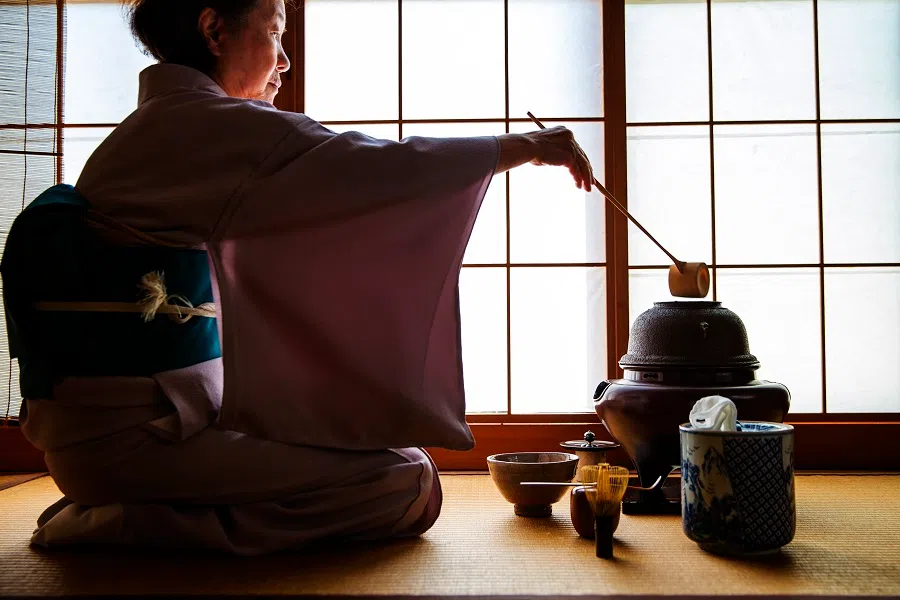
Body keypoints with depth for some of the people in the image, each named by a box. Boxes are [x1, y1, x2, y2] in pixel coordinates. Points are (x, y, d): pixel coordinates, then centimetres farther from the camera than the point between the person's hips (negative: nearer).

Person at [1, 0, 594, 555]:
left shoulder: (145, 131, 16)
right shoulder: (206, 123, -13)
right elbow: (379, 168, -16)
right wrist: (529, 146, -6)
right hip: (131, 437, -10)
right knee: (409, 484, -14)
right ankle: (142, 524, -9)